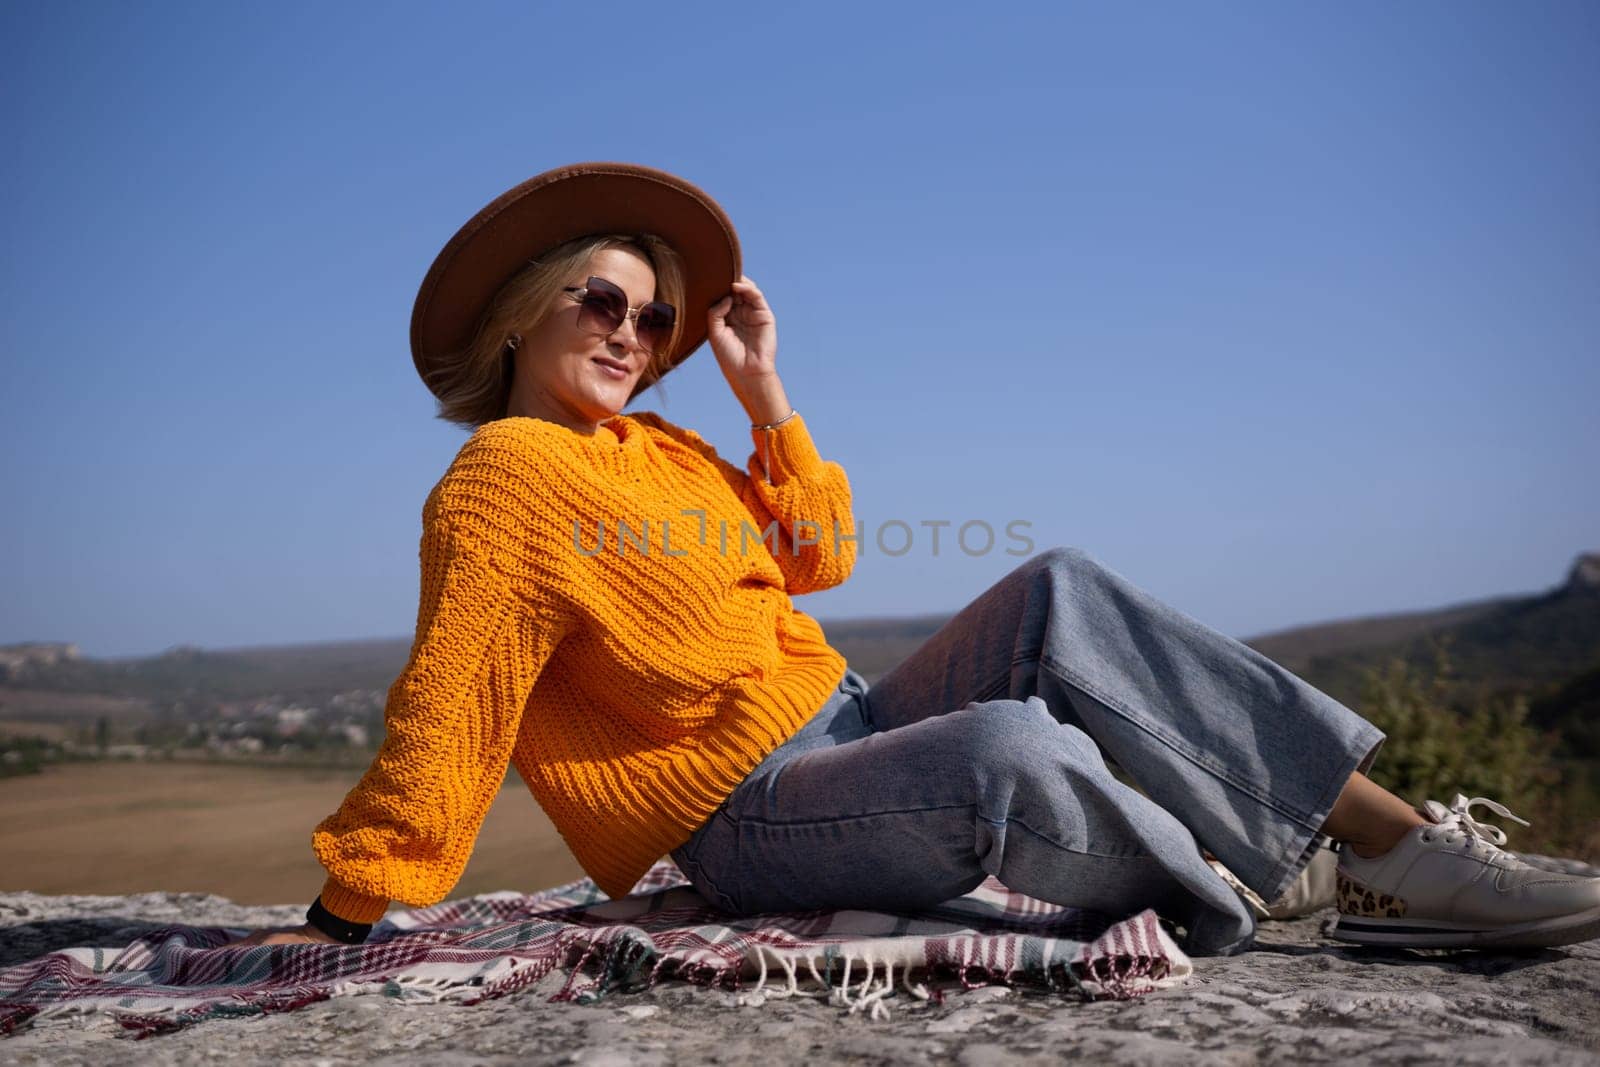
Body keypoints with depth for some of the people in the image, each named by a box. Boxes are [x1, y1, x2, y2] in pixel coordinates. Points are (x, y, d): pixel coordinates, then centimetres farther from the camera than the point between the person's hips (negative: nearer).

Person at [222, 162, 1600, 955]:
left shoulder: (658, 449, 17)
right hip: (750, 816, -8)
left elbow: (818, 553, 19)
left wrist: (765, 390, 13)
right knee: (1013, 746, -36)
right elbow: (447, 701, -13)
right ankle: (1240, 923, -11)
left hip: (853, 736, 9)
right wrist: (347, 909, -15)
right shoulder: (508, 474, -8)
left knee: (1060, 595, -10)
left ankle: (1401, 844, -13)